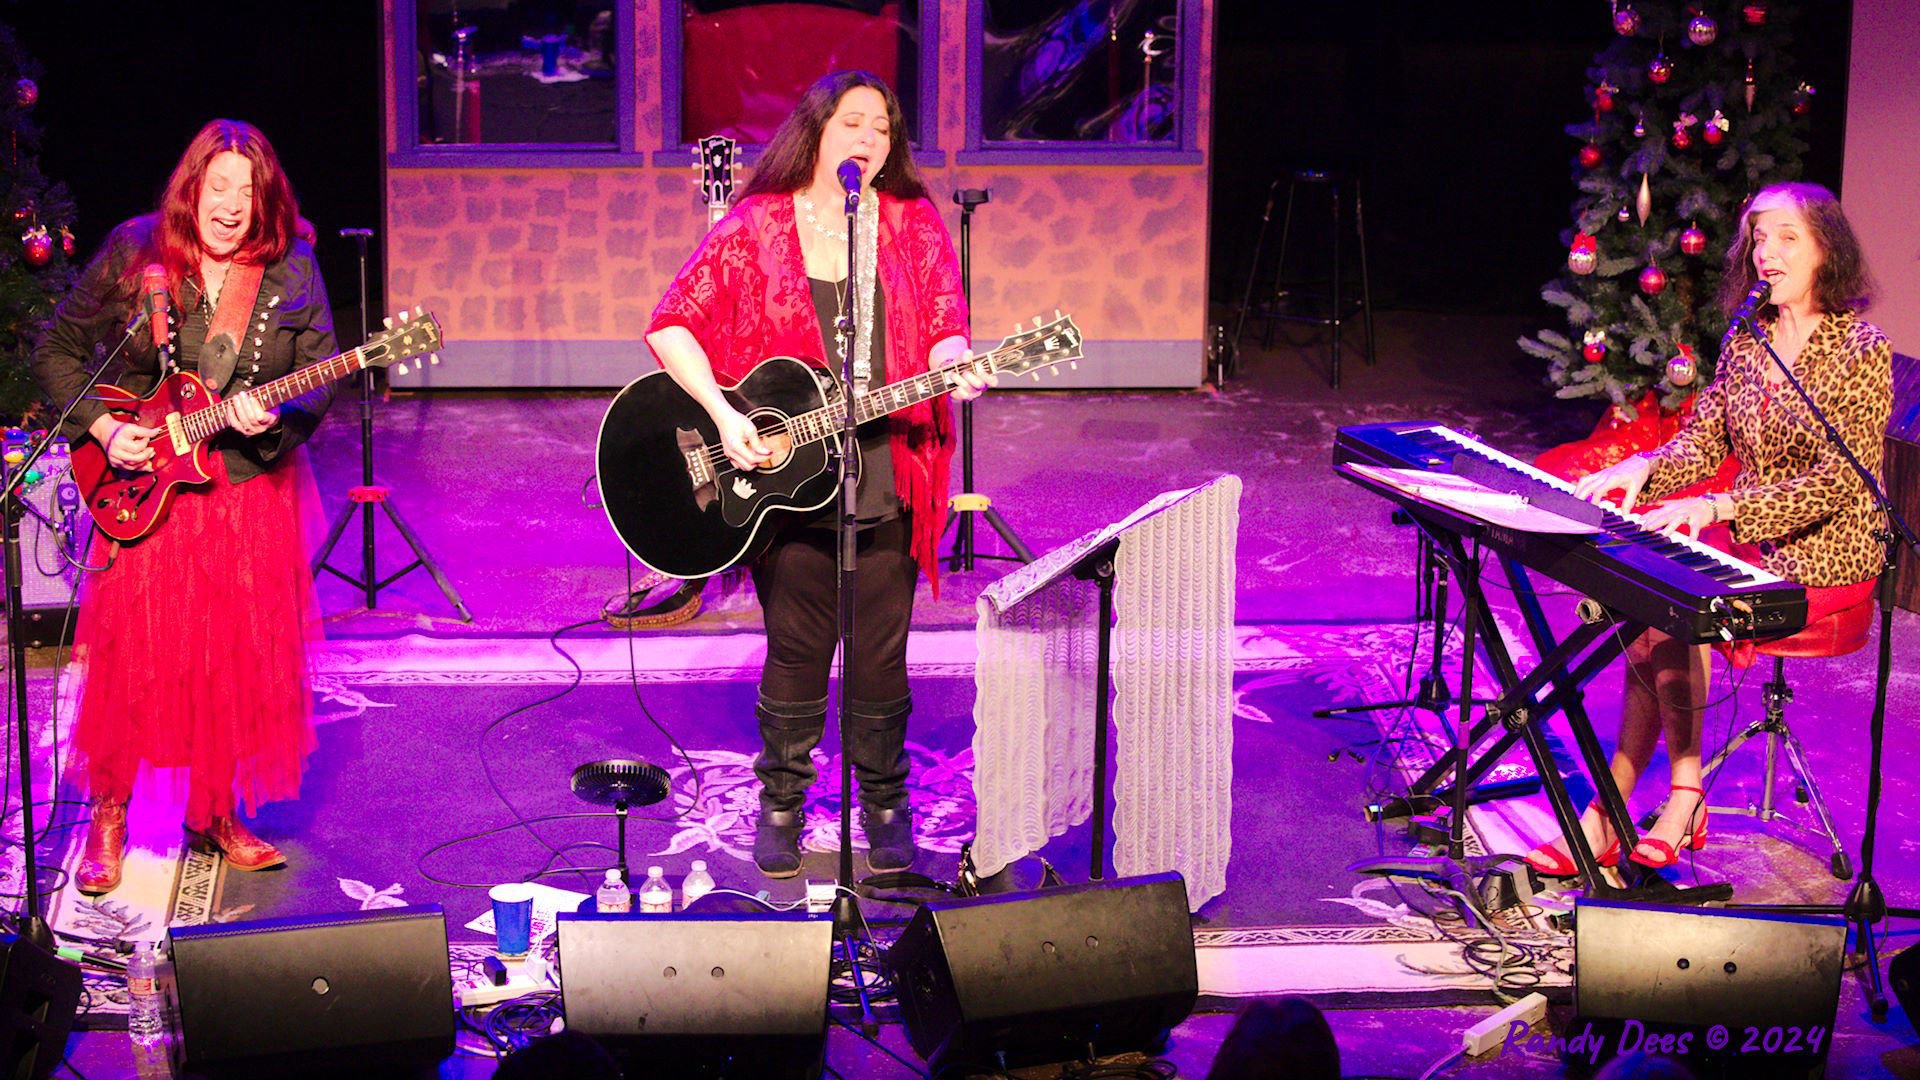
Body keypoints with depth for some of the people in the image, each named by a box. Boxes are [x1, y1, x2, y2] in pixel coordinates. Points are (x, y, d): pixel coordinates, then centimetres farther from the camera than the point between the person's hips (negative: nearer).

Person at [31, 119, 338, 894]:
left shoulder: (293, 271, -2)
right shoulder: (134, 253, -4)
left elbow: (319, 386, -2)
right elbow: (58, 351, 3)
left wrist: (270, 416, -23)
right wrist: (103, 428, -9)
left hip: (252, 489, 2)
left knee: (237, 657, 7)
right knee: (131, 654, -1)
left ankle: (216, 814, 24)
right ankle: (108, 817, 16)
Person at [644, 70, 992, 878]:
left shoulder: (914, 226, 7)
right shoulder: (755, 228, 0)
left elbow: (943, 326, 0)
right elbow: (671, 326, -3)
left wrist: (956, 365, -24)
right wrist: (724, 417, -15)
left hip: (887, 481, 1)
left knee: (880, 655, 6)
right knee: (795, 651, 6)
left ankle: (885, 804, 23)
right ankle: (781, 804, 23)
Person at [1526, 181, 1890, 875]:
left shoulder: (1861, 350, -12)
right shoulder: (1745, 340, 9)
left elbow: (1834, 483, -20)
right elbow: (1701, 444, 11)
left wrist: (1719, 507, -31)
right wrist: (1643, 467, -11)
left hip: (1827, 554, -6)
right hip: (1744, 541, 6)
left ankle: (1683, 798, -18)